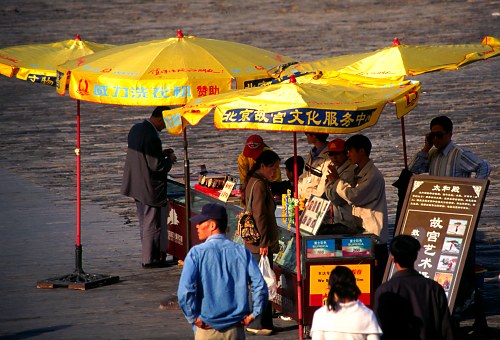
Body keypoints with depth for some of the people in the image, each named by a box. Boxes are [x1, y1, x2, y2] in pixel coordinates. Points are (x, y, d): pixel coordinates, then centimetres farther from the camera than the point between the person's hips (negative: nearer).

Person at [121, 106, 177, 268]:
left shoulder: (136, 129, 5)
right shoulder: (151, 137, -25)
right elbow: (156, 166, -24)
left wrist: (161, 154, 12)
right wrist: (170, 159, -6)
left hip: (136, 186, 9)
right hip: (149, 188, -9)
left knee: (144, 223, 18)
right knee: (152, 225, 2)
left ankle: (149, 255, 28)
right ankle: (150, 259, 8)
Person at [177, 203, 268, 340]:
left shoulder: (197, 253, -8)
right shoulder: (241, 251, 1)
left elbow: (185, 291, -18)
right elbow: (260, 286, -6)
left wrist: (193, 318, -7)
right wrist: (252, 314, 1)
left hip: (207, 329, -3)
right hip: (236, 329, 3)